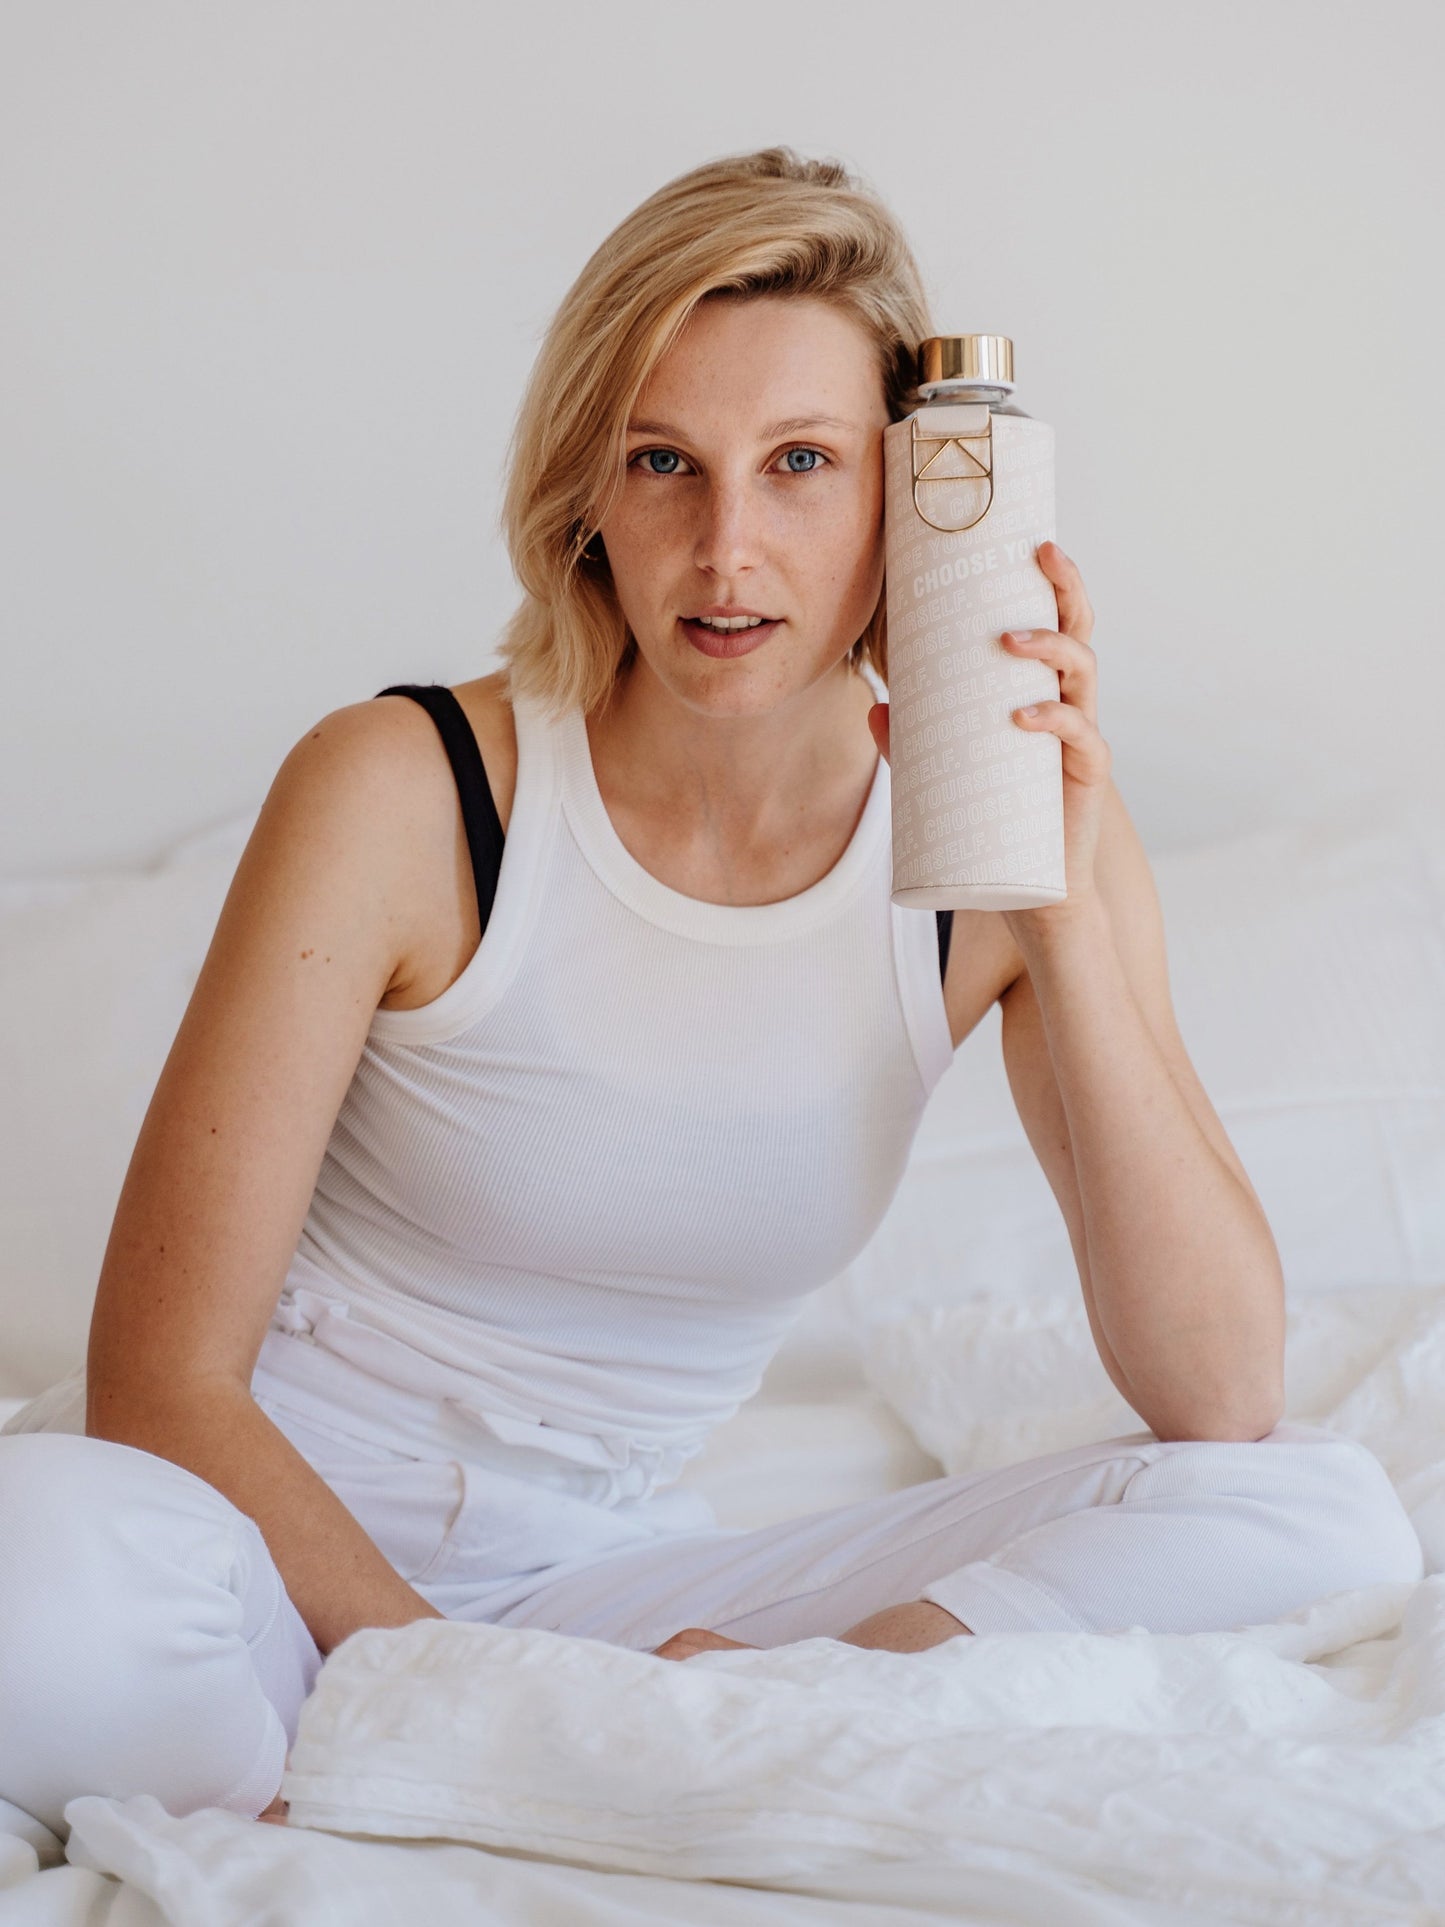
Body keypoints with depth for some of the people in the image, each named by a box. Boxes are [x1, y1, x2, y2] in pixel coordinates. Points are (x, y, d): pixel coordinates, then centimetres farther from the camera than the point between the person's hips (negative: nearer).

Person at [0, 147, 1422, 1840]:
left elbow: (1219, 1402, -12)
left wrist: (1068, 916, -21)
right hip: (276, 1533, -3)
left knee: (1325, 1515, -14)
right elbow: (159, 1381, -13)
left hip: (595, 1573, 4)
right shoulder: (400, 795, -14)